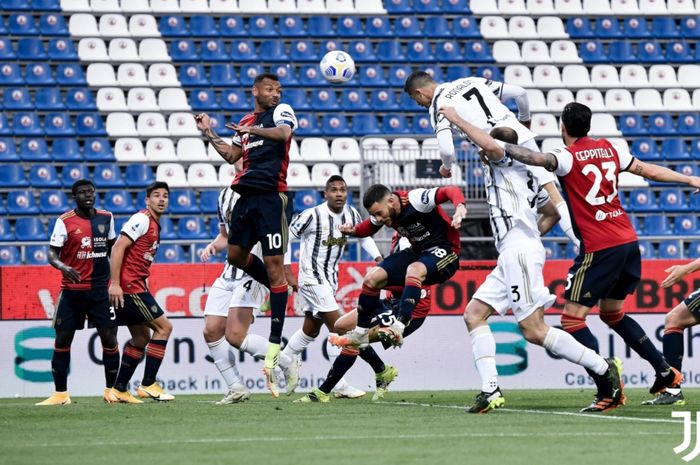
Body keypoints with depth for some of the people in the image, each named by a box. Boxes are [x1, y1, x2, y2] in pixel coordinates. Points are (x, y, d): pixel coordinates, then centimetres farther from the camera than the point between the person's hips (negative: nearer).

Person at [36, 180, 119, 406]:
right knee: (62, 338, -1)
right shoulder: (64, 222, -6)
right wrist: (63, 267, -28)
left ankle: (111, 391, 12)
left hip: (100, 289, 2)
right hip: (72, 290, -2)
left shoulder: (106, 217, 5)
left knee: (109, 337, -1)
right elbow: (52, 252, -8)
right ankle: (60, 394, 8)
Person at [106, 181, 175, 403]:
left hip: (134, 287, 10)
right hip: (129, 287, -10)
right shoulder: (142, 219, -11)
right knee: (164, 327, -8)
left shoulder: (154, 226, 19)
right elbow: (118, 247, -19)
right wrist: (115, 284, -23)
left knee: (142, 337, 13)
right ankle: (148, 385, -7)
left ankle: (119, 390, 15)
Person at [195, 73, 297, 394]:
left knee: (274, 264, -9)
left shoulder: (281, 112, 1)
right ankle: (281, 290, 30)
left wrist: (252, 130, -22)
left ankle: (276, 343, -11)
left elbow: (284, 132, -21)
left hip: (271, 197, -8)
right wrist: (209, 133, 26)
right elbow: (231, 155, 26)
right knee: (236, 255, 12)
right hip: (246, 196, 8)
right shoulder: (246, 122, 20)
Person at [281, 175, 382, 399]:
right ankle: (340, 385, -8)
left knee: (311, 330, 17)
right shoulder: (312, 215, -18)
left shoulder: (351, 214, 0)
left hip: (330, 278, 8)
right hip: (312, 277, -8)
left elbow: (365, 236, 18)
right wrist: (288, 274, -12)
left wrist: (378, 258, 0)